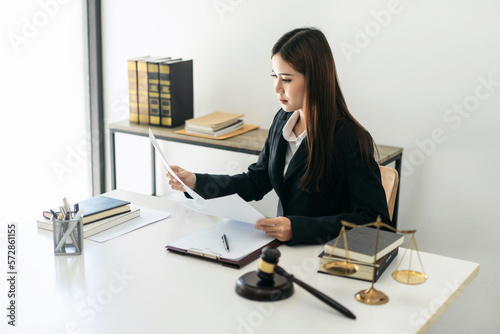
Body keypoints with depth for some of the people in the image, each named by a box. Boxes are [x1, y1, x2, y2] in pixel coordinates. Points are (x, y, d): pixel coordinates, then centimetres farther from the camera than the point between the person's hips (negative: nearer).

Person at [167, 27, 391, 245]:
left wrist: (298, 228, -29)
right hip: (287, 251, 7)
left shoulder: (349, 140, -17)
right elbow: (256, 182, 18)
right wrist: (195, 182, 6)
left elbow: (376, 219, -21)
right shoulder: (283, 121, 6)